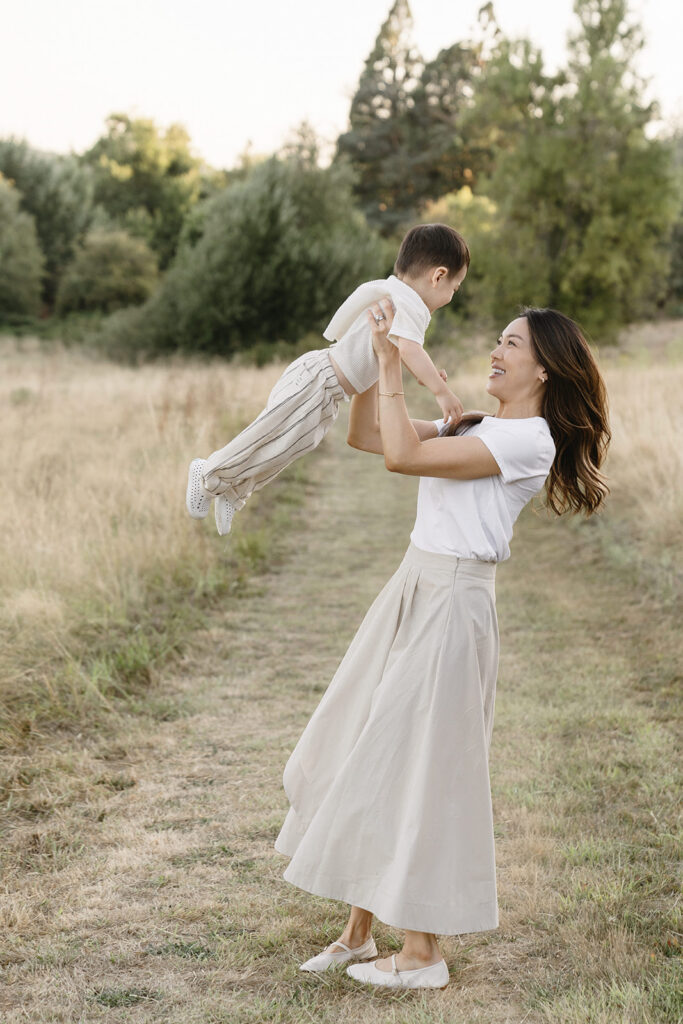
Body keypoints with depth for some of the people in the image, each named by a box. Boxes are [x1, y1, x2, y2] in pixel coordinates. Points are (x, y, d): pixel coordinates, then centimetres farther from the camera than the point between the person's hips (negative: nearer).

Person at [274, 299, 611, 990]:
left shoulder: (529, 439, -12)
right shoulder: (478, 427, 16)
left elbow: (402, 456, -21)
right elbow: (366, 437, 18)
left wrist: (391, 364, -14)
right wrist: (372, 358, 8)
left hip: (451, 606, -9)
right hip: (411, 593, 9)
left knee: (415, 768, -4)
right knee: (363, 756, 11)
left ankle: (422, 956, 8)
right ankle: (358, 933, 22)